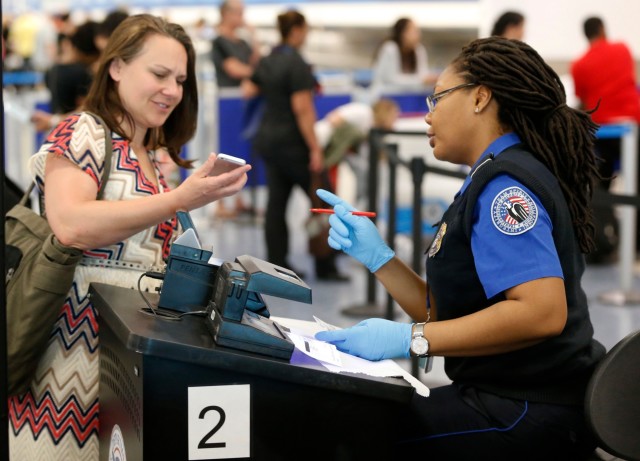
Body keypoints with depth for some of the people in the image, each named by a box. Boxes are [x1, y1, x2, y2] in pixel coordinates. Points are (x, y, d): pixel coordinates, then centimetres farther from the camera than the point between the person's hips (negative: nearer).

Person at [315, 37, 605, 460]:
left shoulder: (505, 182, -14)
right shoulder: (501, 178, 16)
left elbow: (542, 312, -28)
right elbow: (449, 315, 14)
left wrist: (408, 339, -24)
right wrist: (376, 255, 4)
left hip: (529, 413, -9)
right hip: (513, 397, 9)